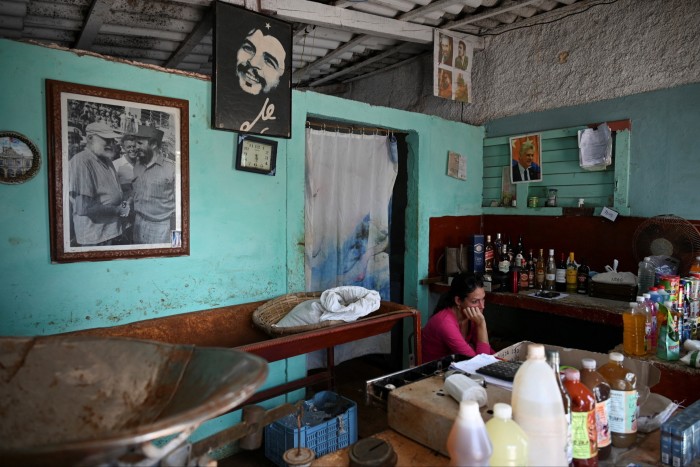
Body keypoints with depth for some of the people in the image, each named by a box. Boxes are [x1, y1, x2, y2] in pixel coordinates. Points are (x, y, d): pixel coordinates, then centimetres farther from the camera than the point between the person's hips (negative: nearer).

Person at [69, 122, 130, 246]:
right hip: (93, 237, -8)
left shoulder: (106, 161, 8)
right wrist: (117, 210, -14)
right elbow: (83, 208, -24)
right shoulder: (80, 161, -18)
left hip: (111, 231, 8)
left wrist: (122, 204, 2)